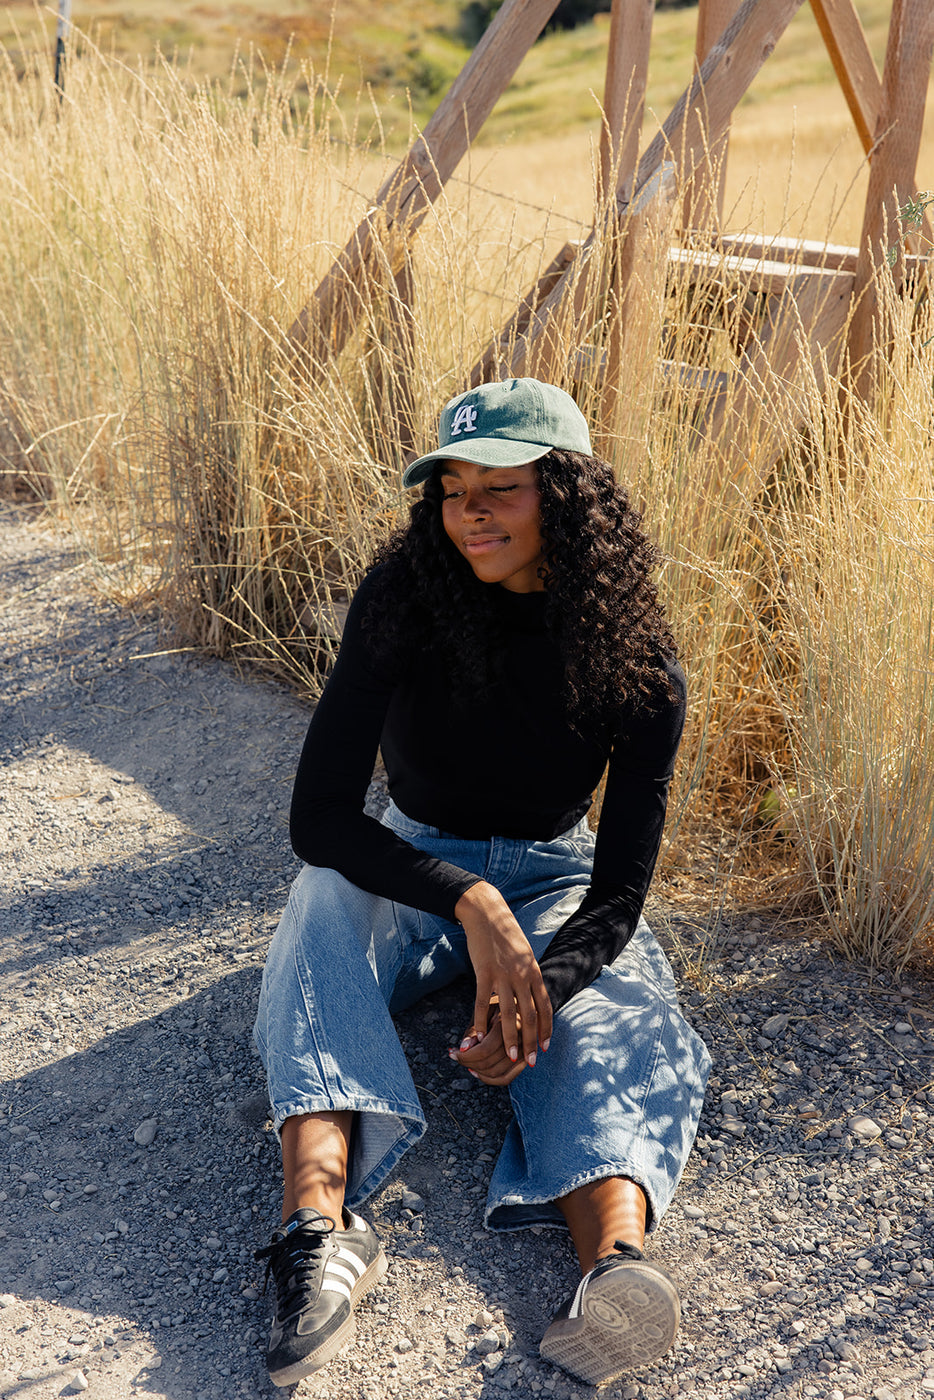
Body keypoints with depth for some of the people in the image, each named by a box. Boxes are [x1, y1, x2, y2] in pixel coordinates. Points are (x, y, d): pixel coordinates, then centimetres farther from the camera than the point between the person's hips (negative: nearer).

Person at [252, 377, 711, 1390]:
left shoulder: (637, 661, -17)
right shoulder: (403, 602, -18)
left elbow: (620, 889, -18)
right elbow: (318, 816, -24)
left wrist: (539, 984, -39)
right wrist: (469, 900, -39)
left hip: (554, 880, 0)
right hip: (411, 861, 1)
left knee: (608, 1021, -32)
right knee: (327, 898, -33)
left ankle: (617, 1264, -58)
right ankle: (319, 1221, -49)